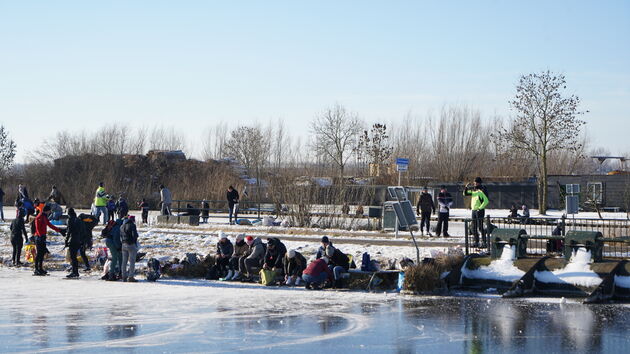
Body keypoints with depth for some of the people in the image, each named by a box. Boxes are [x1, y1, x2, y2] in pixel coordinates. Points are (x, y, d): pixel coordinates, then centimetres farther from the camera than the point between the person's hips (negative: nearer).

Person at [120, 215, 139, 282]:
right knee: (132, 261, -4)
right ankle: (130, 277, -8)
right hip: (131, 244, -7)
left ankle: (124, 276, 14)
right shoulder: (132, 225, -9)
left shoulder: (122, 226, 13)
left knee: (124, 261, 11)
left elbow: (120, 236, 14)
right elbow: (135, 235, -15)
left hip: (124, 245, 7)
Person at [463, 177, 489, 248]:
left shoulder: (481, 190, -12)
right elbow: (465, 194, 19)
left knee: (480, 227, -10)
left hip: (479, 210, -8)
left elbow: (486, 201, -19)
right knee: (474, 228, 11)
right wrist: (466, 187, 1)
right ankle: (476, 242, 18)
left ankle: (484, 242, -7)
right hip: (473, 210, 8)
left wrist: (480, 208, -19)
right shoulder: (473, 190, 11)